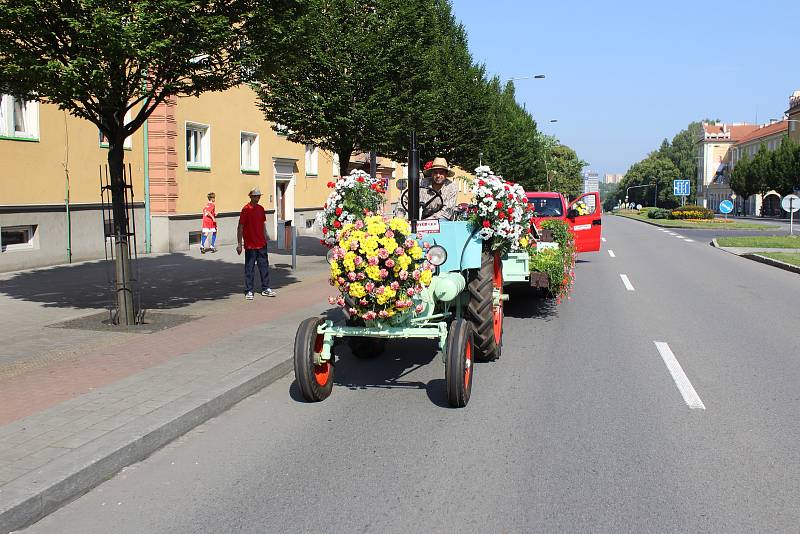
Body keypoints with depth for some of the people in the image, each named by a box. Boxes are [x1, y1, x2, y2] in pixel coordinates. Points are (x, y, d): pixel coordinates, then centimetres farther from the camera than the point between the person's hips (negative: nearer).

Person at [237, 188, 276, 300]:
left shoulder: (261, 208, 9)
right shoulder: (246, 209, -9)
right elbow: (240, 227, -9)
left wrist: (265, 239, 18)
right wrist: (239, 244, -12)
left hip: (261, 244, 6)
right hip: (250, 245, -6)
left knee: (264, 266, 10)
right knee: (249, 269, 1)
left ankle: (265, 289, 20)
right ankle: (248, 291, 7)